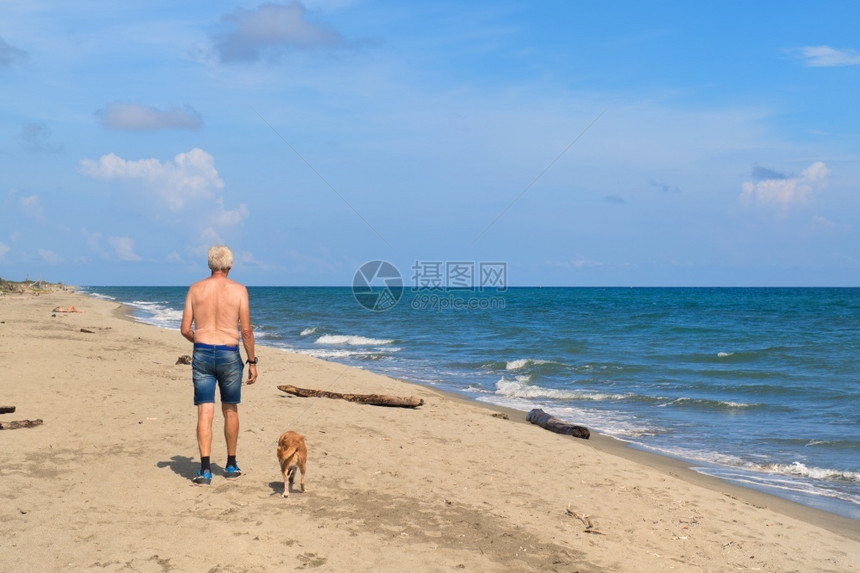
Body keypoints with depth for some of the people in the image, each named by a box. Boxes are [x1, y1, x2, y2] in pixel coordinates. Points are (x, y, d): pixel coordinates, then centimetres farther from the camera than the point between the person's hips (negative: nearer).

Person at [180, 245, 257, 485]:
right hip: (229, 355, -1)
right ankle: (231, 465, 26)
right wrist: (252, 361, 2)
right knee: (230, 411, 15)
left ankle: (205, 470, -8)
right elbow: (246, 331, -6)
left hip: (202, 354, 1)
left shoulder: (195, 289, 2)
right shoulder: (238, 290, -3)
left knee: (205, 413, 0)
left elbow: (185, 329, 2)